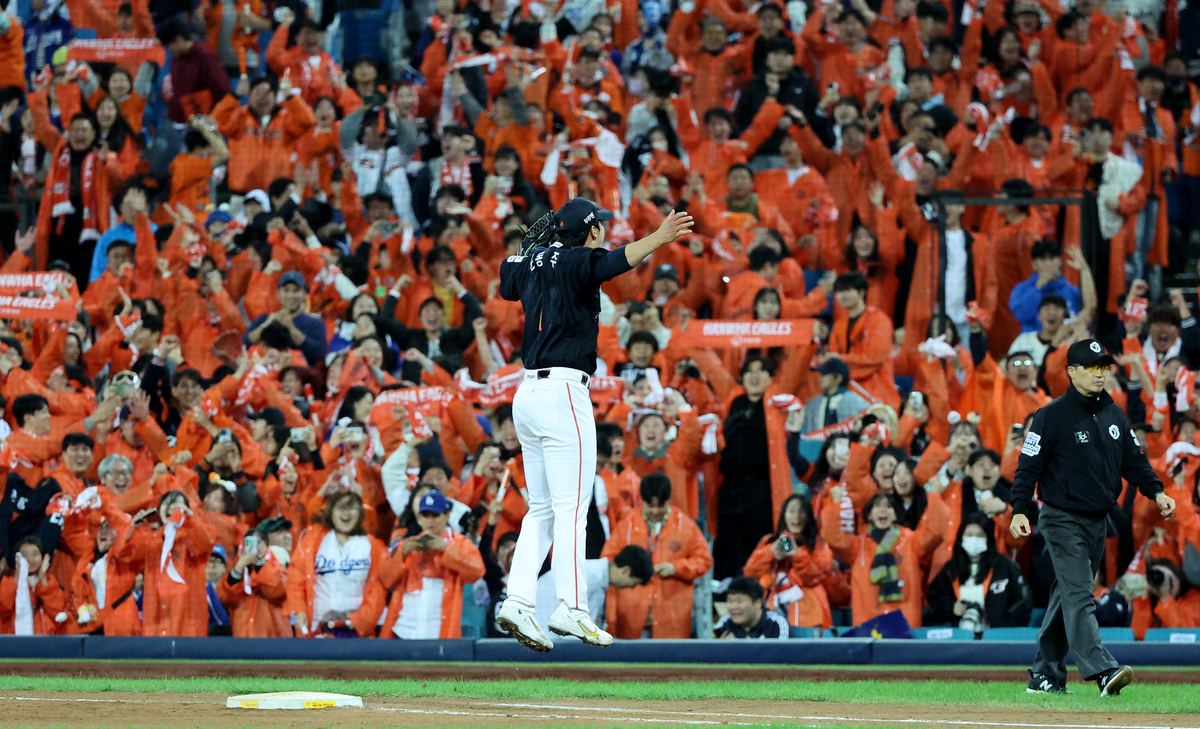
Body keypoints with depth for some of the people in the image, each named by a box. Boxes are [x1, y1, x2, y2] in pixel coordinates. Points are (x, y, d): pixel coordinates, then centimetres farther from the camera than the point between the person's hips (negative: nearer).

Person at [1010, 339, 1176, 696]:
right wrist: (1020, 511, -21)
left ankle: (1044, 675, 19)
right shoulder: (1051, 416, -8)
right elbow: (1029, 466, -10)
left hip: (1098, 520, 7)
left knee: (1067, 596, 12)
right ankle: (1102, 670, -27)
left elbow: (1133, 459, 17)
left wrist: (1156, 492, 2)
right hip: (1062, 519, -7)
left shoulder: (1114, 415, 11)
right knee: (1078, 595, -15)